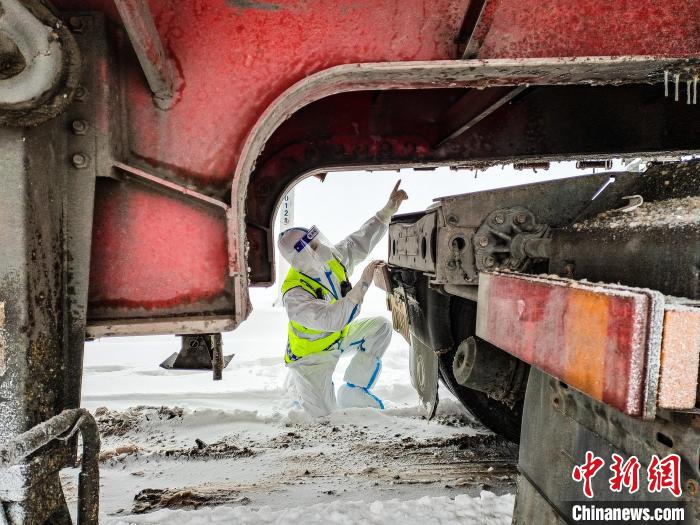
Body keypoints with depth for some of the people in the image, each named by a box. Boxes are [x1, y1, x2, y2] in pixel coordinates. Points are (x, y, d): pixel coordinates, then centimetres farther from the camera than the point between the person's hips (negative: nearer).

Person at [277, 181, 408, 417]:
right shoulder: (294, 294, -36)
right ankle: (295, 381, 24)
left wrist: (389, 208, -14)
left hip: (339, 336, 7)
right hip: (312, 353, -7)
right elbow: (331, 320, -46)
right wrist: (362, 284, -48)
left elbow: (363, 239, -6)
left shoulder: (333, 258, -15)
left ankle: (353, 390, 0)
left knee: (380, 327, -12)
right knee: (323, 414, -9)